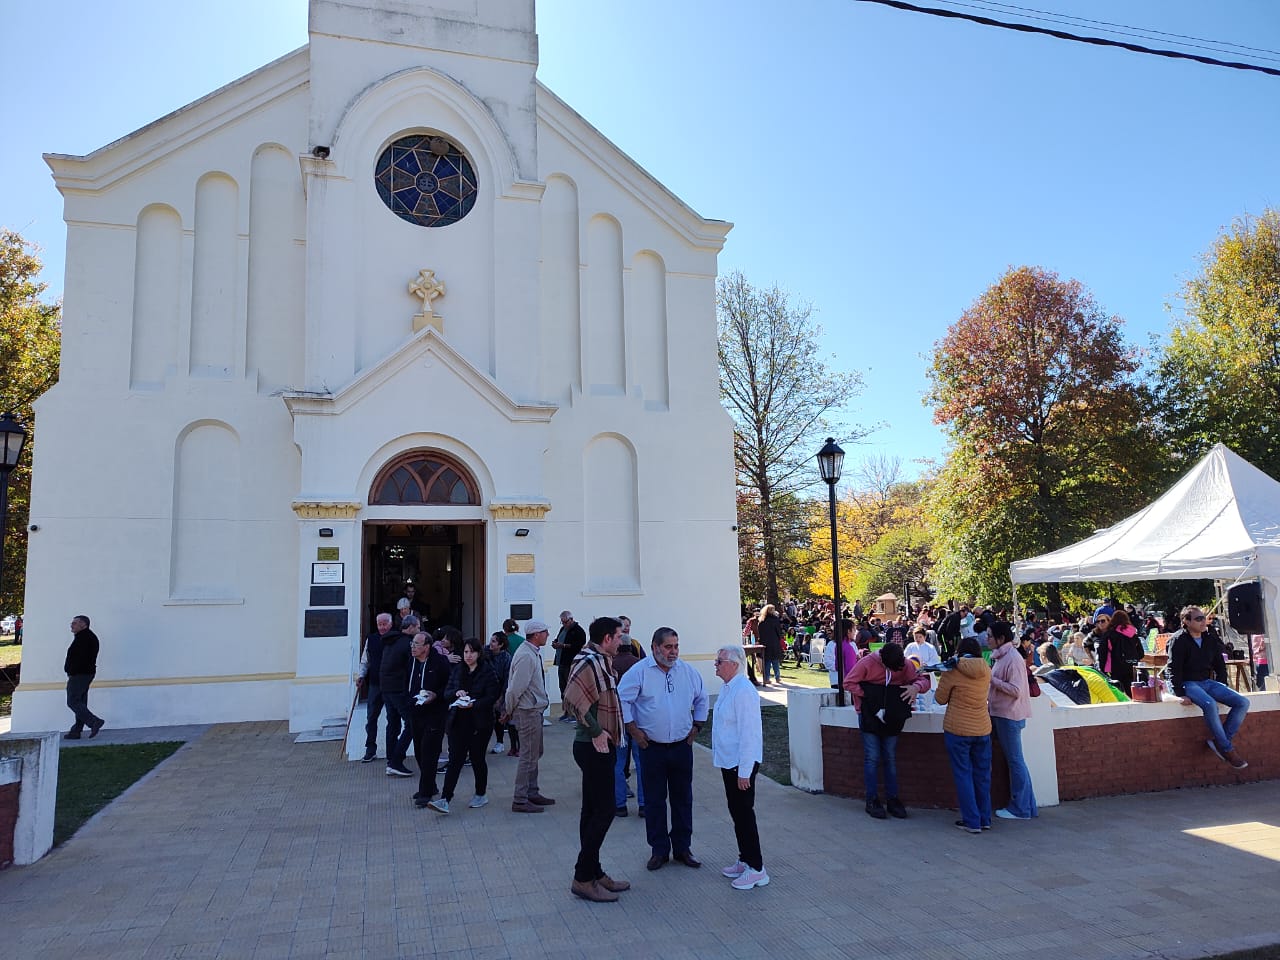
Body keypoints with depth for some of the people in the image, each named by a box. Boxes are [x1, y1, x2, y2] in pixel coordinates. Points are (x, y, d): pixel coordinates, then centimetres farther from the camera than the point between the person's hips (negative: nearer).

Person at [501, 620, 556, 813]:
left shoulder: (533, 653, 10)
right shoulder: (526, 656, -22)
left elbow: (515, 687, 15)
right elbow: (515, 688, -23)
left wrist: (509, 711, 15)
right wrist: (509, 711, -8)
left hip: (534, 710, 10)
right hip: (528, 712, -10)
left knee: (535, 753, 19)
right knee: (529, 756, -2)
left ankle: (532, 793, 30)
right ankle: (519, 801, 6)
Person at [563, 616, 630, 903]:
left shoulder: (601, 661, 13)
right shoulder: (589, 662, -19)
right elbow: (573, 699, -30)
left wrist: (605, 733, 12)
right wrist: (596, 732, -23)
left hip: (600, 747, 10)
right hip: (594, 747, -10)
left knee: (593, 811, 15)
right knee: (603, 811, -5)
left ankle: (594, 873, 24)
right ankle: (583, 879, 3)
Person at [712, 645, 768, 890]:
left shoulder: (743, 691, -21)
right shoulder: (728, 687, 10)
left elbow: (748, 732, -23)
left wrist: (744, 771, -22)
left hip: (741, 764, -10)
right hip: (729, 762, 10)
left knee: (744, 814, -2)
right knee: (736, 812, 17)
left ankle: (756, 869, 8)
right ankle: (745, 861, 30)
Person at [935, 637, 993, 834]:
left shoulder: (952, 672, -12)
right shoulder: (986, 671, 0)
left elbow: (940, 699, -2)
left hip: (957, 730, -4)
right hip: (982, 730, 4)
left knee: (963, 775, 4)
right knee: (982, 775, 14)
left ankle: (972, 822, 5)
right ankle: (985, 819, 22)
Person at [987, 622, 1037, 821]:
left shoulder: (1013, 659, -17)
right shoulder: (1001, 656, 12)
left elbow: (1016, 690, -22)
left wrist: (992, 679, -20)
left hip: (1009, 716, -9)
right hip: (1002, 714, 9)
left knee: (1015, 761, -1)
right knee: (1014, 761, 13)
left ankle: (1020, 808, 8)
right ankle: (1026, 805, 21)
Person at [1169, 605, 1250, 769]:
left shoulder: (1211, 639, 11)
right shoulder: (1179, 641, -8)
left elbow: (1220, 665, 20)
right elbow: (1174, 670, -11)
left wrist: (1222, 687, 8)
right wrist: (1180, 694, -18)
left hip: (1208, 682, 7)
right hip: (1188, 683, -7)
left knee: (1243, 702, -13)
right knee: (1210, 704, -35)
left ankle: (1219, 741, -11)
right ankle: (1227, 749, -22)